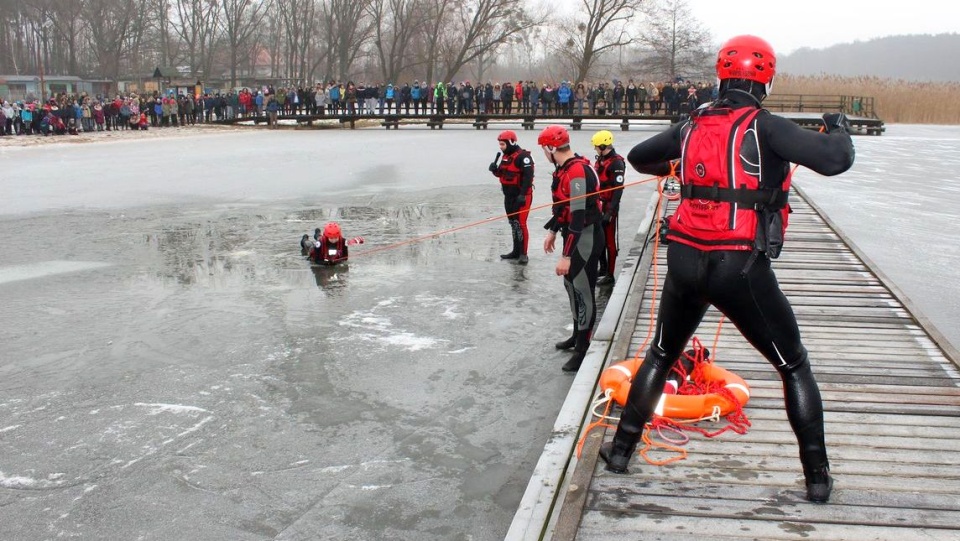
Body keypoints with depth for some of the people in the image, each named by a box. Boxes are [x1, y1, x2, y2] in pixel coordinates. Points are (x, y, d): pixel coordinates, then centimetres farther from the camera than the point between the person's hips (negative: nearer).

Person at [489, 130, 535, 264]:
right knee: (513, 223, 15)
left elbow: (528, 176, -23)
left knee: (520, 224, -10)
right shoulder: (504, 156, 11)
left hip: (521, 196, -9)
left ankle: (523, 254, -5)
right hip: (509, 196, 9)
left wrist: (522, 195, -27)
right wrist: (495, 168, -3)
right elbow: (500, 173, 19)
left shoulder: (523, 156, -17)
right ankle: (516, 251, 25)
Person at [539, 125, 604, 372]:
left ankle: (583, 349, 5)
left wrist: (566, 257, -28)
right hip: (573, 234, 11)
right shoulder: (565, 169, 7)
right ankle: (578, 335, 38)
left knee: (583, 289, -4)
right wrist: (552, 231, 27)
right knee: (571, 283, 21)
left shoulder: (577, 172, -26)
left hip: (586, 238, -11)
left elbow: (578, 217, -28)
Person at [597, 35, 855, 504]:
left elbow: (638, 157, 24)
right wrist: (838, 128, 6)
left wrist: (670, 166, 46)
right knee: (794, 368, 14)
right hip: (741, 268, -4)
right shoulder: (763, 126, -9)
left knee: (660, 356, 25)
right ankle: (817, 475, 18)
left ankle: (622, 448, 30)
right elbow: (836, 159, -17)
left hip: (684, 262, 4)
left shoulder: (692, 126, 8)